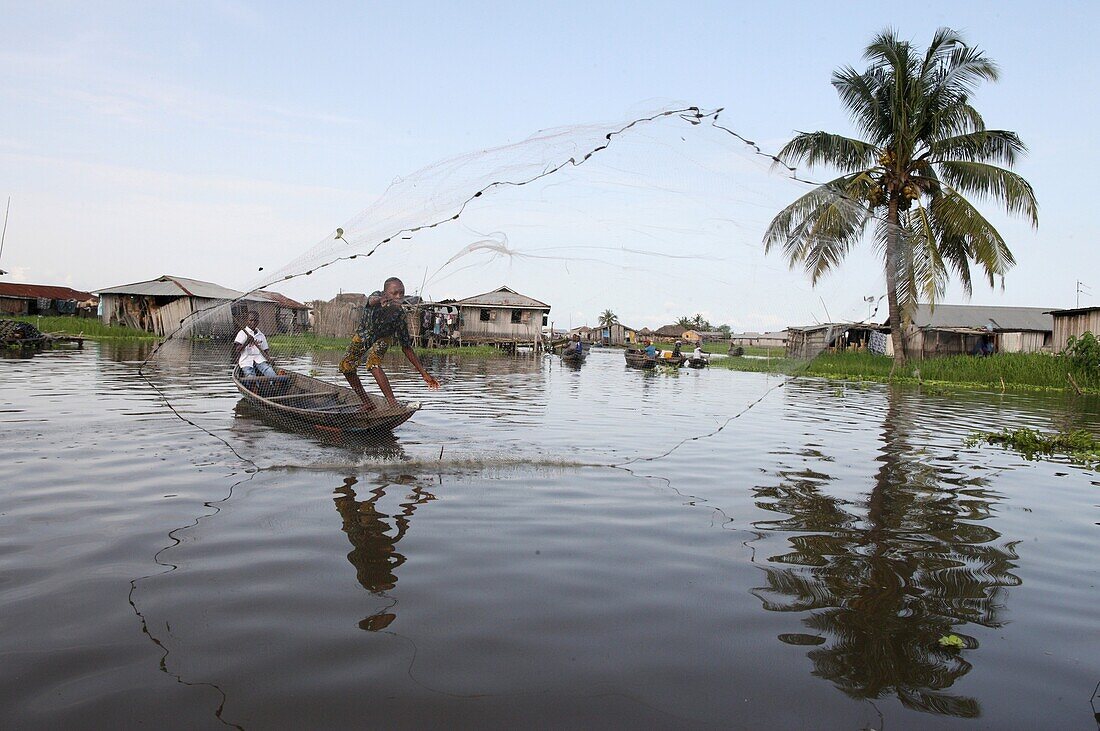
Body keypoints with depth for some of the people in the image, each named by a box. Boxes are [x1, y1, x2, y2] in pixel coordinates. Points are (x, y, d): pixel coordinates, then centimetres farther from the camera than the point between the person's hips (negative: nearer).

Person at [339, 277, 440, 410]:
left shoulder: (399, 315, -30)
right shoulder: (377, 296, -32)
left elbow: (406, 347, -22)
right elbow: (372, 300, -59)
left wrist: (424, 373, -25)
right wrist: (381, 301, -85)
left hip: (383, 338, -2)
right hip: (363, 335, 2)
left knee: (373, 363, -29)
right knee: (346, 366, -7)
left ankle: (393, 403, -35)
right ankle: (367, 403, 8)